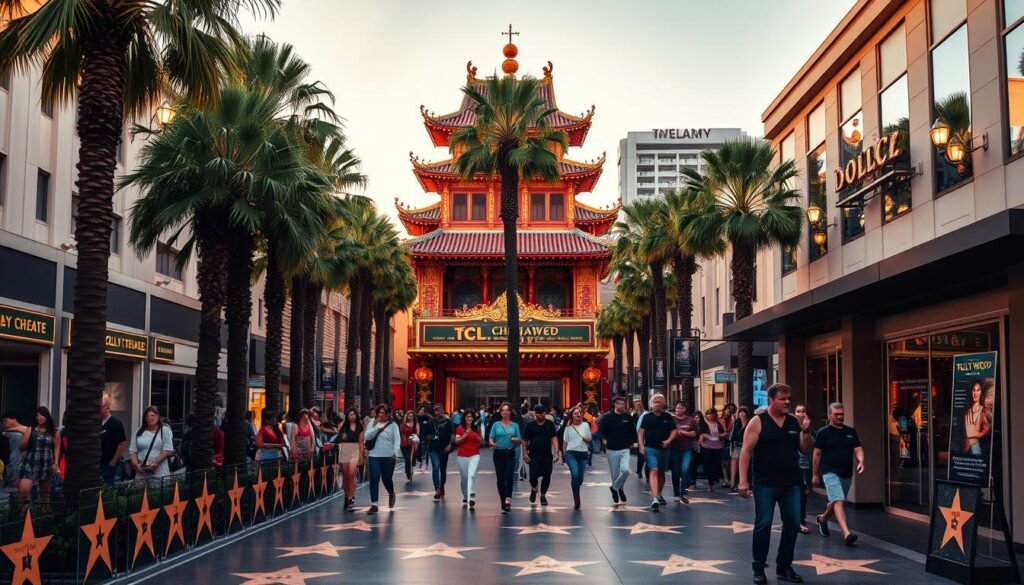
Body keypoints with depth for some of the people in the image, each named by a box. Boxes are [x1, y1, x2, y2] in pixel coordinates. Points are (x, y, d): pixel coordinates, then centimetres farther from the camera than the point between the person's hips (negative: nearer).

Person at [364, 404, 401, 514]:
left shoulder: (393, 425, 1)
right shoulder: (373, 424, 9)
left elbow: (397, 440, -5)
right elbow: (366, 437, -1)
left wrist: (395, 453, -17)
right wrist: (376, 428, -12)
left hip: (388, 456, -2)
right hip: (374, 456, 2)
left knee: (387, 479, 7)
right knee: (374, 480, -4)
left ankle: (391, 494, 40)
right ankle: (373, 505, 0)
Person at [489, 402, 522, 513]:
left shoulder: (514, 425, 8)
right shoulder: (496, 425, 7)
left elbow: (520, 440, 8)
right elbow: (491, 439, 4)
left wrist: (516, 440, -15)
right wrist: (493, 444, -18)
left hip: (510, 454, -1)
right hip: (499, 454, 1)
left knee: (509, 476, -16)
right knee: (500, 478, 5)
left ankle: (508, 499, -25)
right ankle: (503, 501, 17)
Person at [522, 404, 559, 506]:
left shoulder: (550, 424, 4)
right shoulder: (530, 425, 2)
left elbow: (554, 438, 0)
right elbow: (525, 440, 5)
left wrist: (556, 452, -11)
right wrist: (525, 453, -3)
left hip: (547, 455, 2)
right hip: (534, 456, -2)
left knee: (547, 476, 4)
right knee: (533, 475, -11)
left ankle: (543, 495, 24)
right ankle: (534, 489, 22)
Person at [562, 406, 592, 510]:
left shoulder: (585, 425, 3)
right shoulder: (568, 427, 2)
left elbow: (590, 439, 10)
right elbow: (565, 441, 9)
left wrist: (587, 438, -11)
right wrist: (564, 454, 11)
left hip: (583, 453, 2)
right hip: (571, 453, -2)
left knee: (580, 478, 8)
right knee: (575, 476, -16)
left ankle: (575, 492, 39)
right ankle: (576, 501, -10)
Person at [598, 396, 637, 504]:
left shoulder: (628, 417, 2)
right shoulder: (607, 417, -6)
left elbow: (633, 430, 15)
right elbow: (599, 429, 2)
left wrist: (632, 441, 12)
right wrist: (603, 440, -5)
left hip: (625, 449, 1)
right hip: (612, 450, -1)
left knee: (625, 470, -18)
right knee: (614, 473, 6)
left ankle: (615, 487, 5)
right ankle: (619, 489, 29)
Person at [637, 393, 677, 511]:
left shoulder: (668, 417, 5)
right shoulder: (647, 417, -1)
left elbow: (673, 431, 7)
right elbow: (641, 432, 0)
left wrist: (669, 440, -11)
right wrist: (641, 446, -10)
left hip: (664, 449, 4)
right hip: (650, 449, -4)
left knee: (661, 472, 16)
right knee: (653, 471, -17)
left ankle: (659, 495, 35)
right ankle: (655, 498, -28)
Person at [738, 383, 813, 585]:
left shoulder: (795, 422, 7)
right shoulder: (758, 422, -6)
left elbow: (807, 450, 11)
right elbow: (746, 451, -8)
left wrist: (806, 432, -8)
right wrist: (743, 480, -15)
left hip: (791, 484, 5)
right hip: (765, 484, -5)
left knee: (792, 524, 7)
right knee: (763, 525, -1)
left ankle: (784, 567, 21)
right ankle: (759, 568, 12)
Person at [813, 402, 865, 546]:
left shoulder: (850, 431, 9)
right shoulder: (823, 432, -4)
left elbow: (857, 449, 4)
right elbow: (817, 454, 0)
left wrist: (861, 461, -18)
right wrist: (815, 474, 0)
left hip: (847, 474, 5)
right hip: (831, 473, -5)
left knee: (836, 501, 18)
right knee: (839, 502, -18)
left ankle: (822, 519, 45)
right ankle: (847, 533, -28)